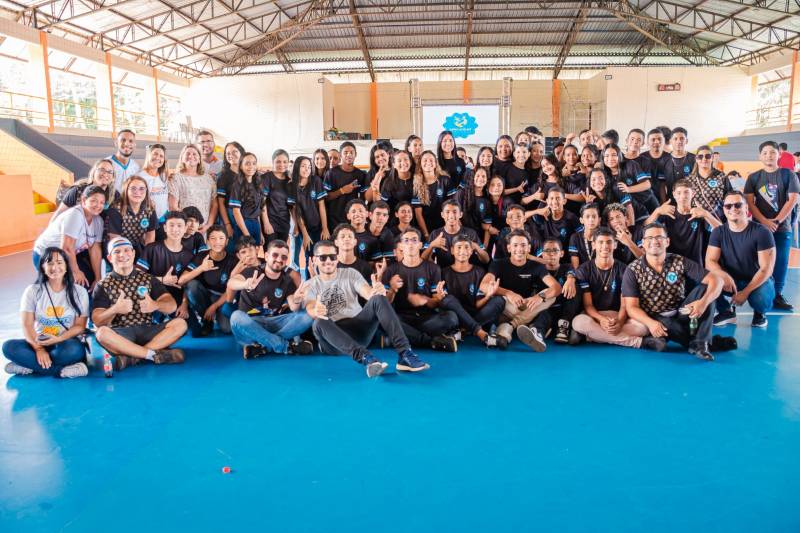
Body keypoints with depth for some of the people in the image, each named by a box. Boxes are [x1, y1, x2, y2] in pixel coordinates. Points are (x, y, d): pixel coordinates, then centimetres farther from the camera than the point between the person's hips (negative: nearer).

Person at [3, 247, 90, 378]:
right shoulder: (32, 291, 3)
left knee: (74, 350, -37)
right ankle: (62, 370, -31)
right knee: (9, 346, -27)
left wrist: (57, 339, -20)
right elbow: (27, 325, -5)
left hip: (66, 343, -2)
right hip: (38, 342, 2)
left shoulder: (79, 291, 0)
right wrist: (39, 348, -22)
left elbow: (80, 326, -2)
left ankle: (28, 366, -22)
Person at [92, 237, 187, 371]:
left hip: (147, 330, 2)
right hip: (120, 334, -2)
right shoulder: (103, 285, 7)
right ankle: (156, 354, -28)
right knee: (102, 333, -34)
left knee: (180, 323, -22)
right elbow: (97, 321, -3)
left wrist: (155, 305, -22)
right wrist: (115, 309, -23)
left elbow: (172, 305, 1)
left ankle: (132, 357, -27)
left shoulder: (148, 278, 12)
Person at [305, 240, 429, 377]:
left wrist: (377, 291, -34)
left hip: (359, 328, 1)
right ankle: (365, 358, -51)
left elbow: (368, 293, -8)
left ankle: (405, 355, -37)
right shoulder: (311, 285, 8)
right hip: (333, 336, -1)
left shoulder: (350, 274, 11)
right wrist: (316, 312, -40)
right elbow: (310, 309, -13)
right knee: (319, 323, -36)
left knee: (378, 299, -26)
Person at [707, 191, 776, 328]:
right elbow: (710, 261, -13)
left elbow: (766, 268, -17)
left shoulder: (762, 232, -15)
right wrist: (723, 275, -36)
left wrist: (745, 292, -26)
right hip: (730, 280, 2)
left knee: (761, 298, -36)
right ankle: (726, 311, 1)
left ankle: (760, 313, 5)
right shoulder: (718, 232, -6)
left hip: (757, 281, -2)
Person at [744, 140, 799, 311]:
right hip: (759, 227, 0)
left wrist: (777, 221, -12)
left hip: (782, 228, 0)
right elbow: (749, 202, -2)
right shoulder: (753, 177, 5)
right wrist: (765, 221, -14)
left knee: (780, 262, 0)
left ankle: (777, 295, 7)